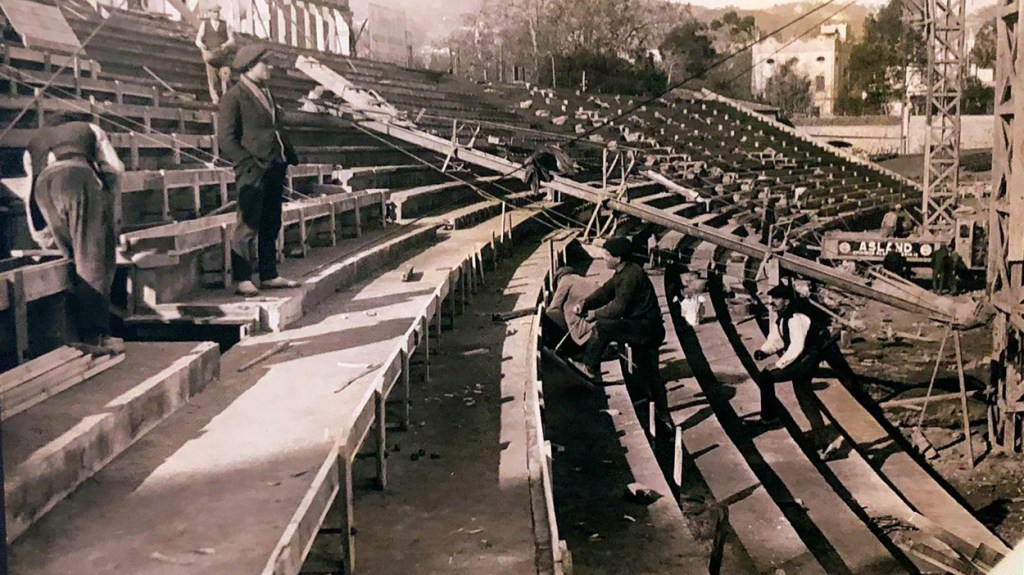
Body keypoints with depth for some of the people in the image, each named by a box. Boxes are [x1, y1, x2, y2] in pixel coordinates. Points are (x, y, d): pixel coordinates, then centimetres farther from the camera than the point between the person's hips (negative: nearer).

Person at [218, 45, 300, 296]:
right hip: (253, 172, -8)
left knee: (271, 226, 12)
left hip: (275, 168, 8)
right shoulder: (234, 97, -7)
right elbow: (225, 138, -12)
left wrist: (290, 157, 11)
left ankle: (269, 275, 20)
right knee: (248, 226, -5)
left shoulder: (266, 93, 18)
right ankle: (242, 279, 1)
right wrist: (249, 164, -18)